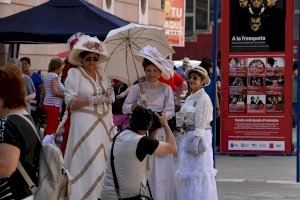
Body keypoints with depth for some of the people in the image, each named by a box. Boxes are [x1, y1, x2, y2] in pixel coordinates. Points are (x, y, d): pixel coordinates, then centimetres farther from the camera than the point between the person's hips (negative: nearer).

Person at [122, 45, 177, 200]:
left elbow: (170, 111, 0)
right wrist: (137, 104, -14)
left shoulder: (166, 89, 5)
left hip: (159, 132, -1)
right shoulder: (137, 88, 8)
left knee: (159, 168, -3)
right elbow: (125, 108, 4)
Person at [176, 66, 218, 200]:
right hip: (188, 136, 9)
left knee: (199, 171, -4)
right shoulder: (190, 98, 14)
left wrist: (196, 141, -21)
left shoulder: (203, 98, -13)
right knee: (189, 171, 12)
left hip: (199, 136, -9)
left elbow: (201, 124, -17)